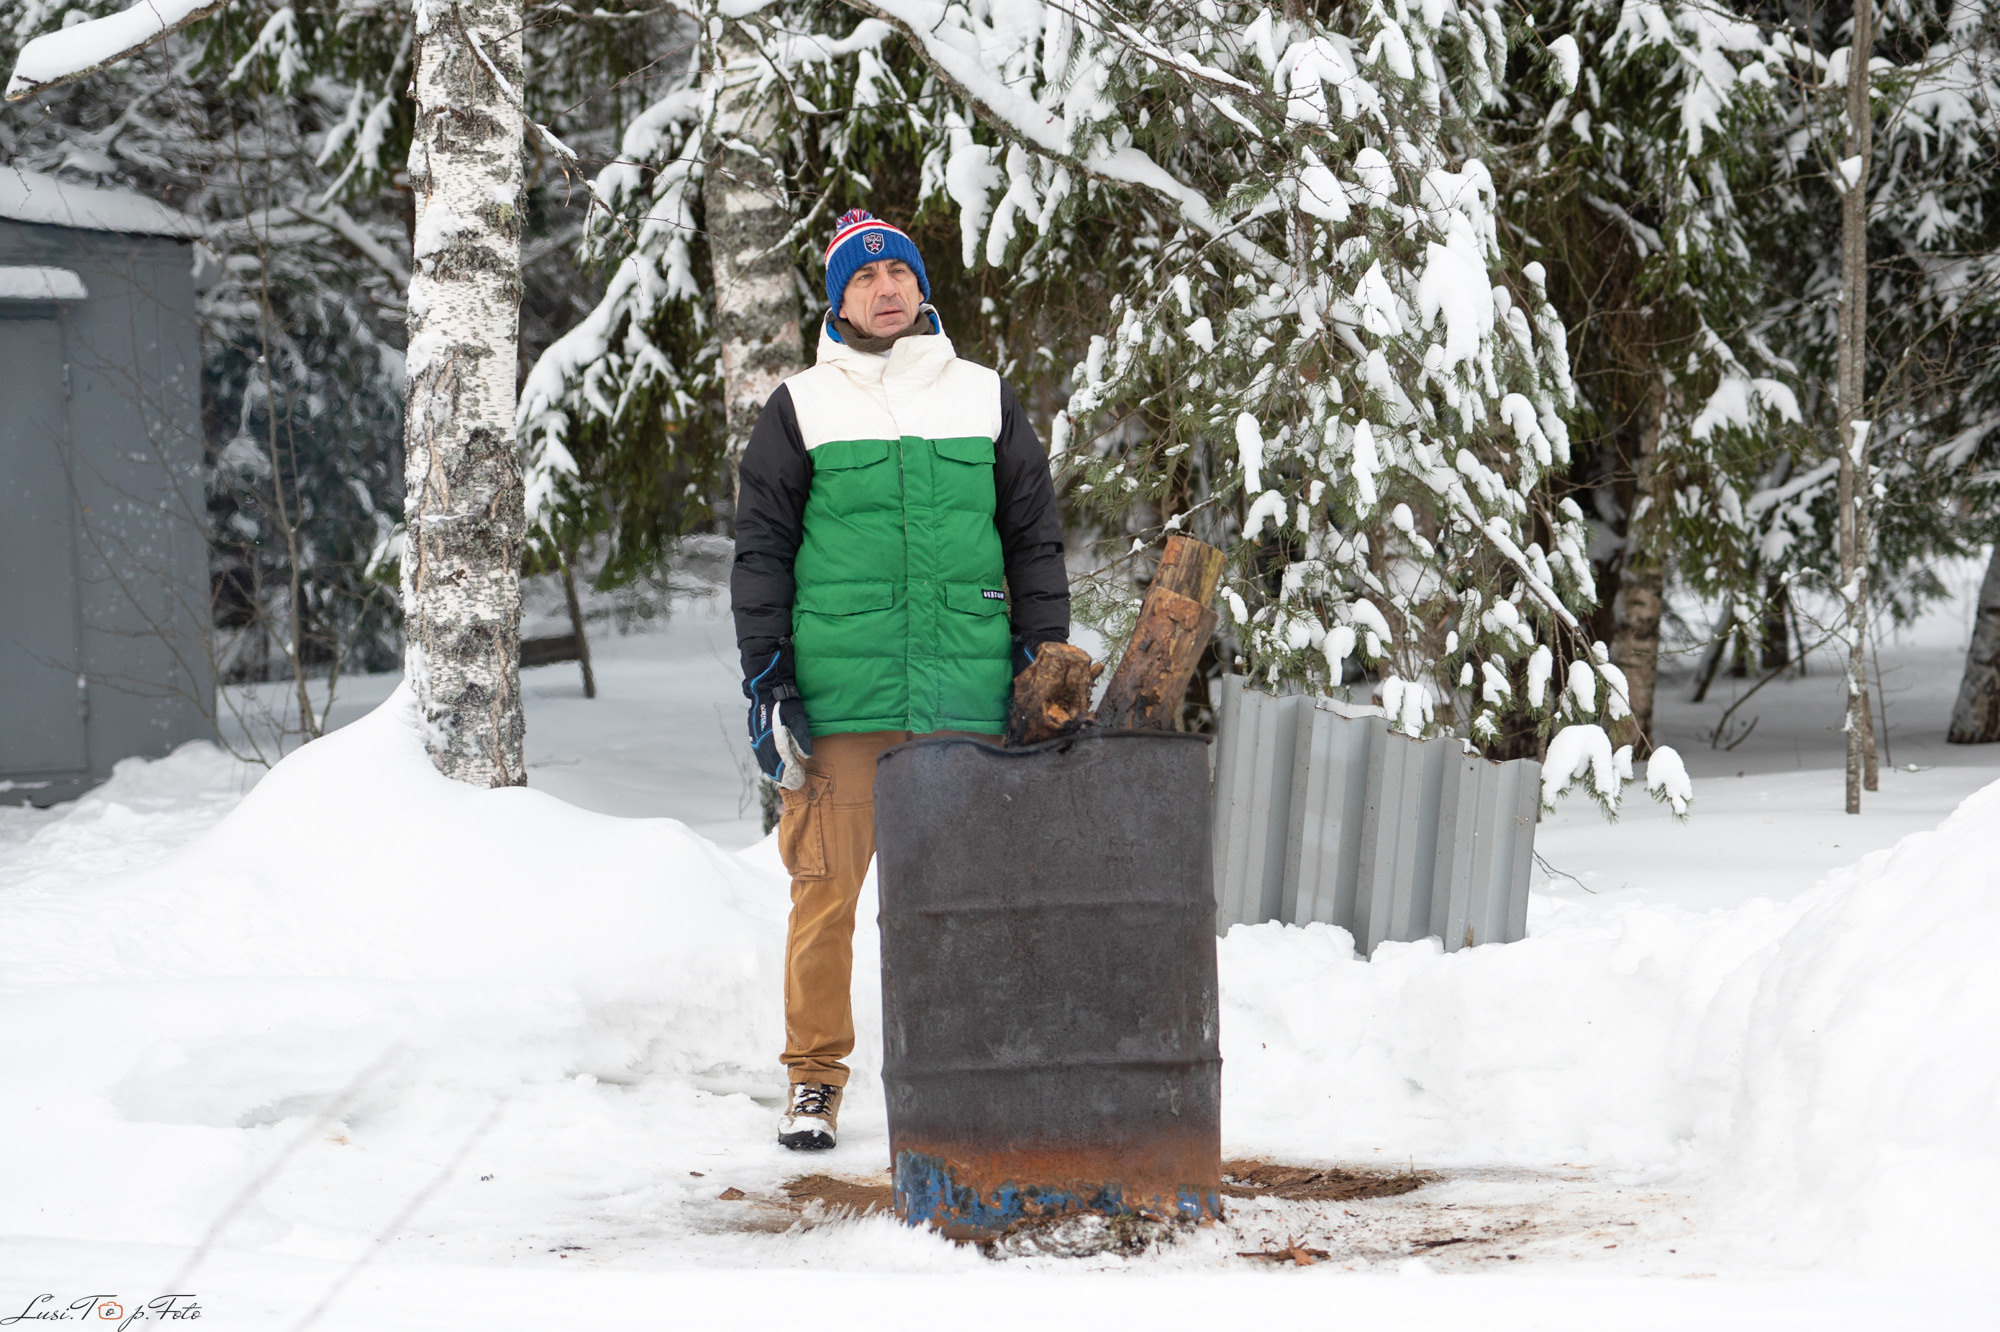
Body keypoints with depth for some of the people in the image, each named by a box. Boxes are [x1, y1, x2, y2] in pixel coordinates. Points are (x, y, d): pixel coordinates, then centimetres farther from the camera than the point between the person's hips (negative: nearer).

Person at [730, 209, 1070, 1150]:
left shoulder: (986, 401, 13)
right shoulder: (800, 410, 8)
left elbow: (1035, 542, 15)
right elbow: (761, 551, 7)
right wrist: (766, 683, -1)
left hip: (962, 697, 1)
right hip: (838, 696, -1)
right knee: (826, 887, -3)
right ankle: (816, 1078, 7)